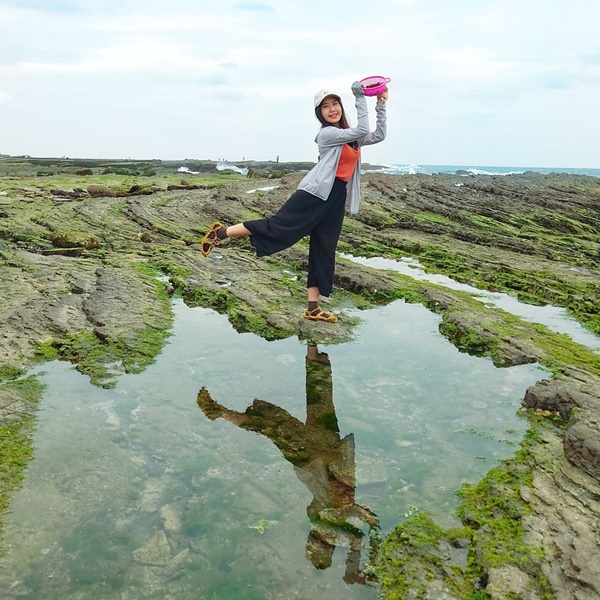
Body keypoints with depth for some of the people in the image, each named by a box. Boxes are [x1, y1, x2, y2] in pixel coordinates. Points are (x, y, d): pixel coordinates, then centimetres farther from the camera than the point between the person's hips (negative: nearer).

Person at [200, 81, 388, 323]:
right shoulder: (327, 133, -5)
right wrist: (360, 98, -9)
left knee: (324, 250, 4)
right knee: (277, 225, -15)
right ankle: (221, 232, -3)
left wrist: (381, 106, 12)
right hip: (315, 191, -7)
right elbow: (362, 130, -14)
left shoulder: (351, 137, 19)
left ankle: (313, 307, 7)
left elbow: (379, 135, 17)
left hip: (336, 198, 7)